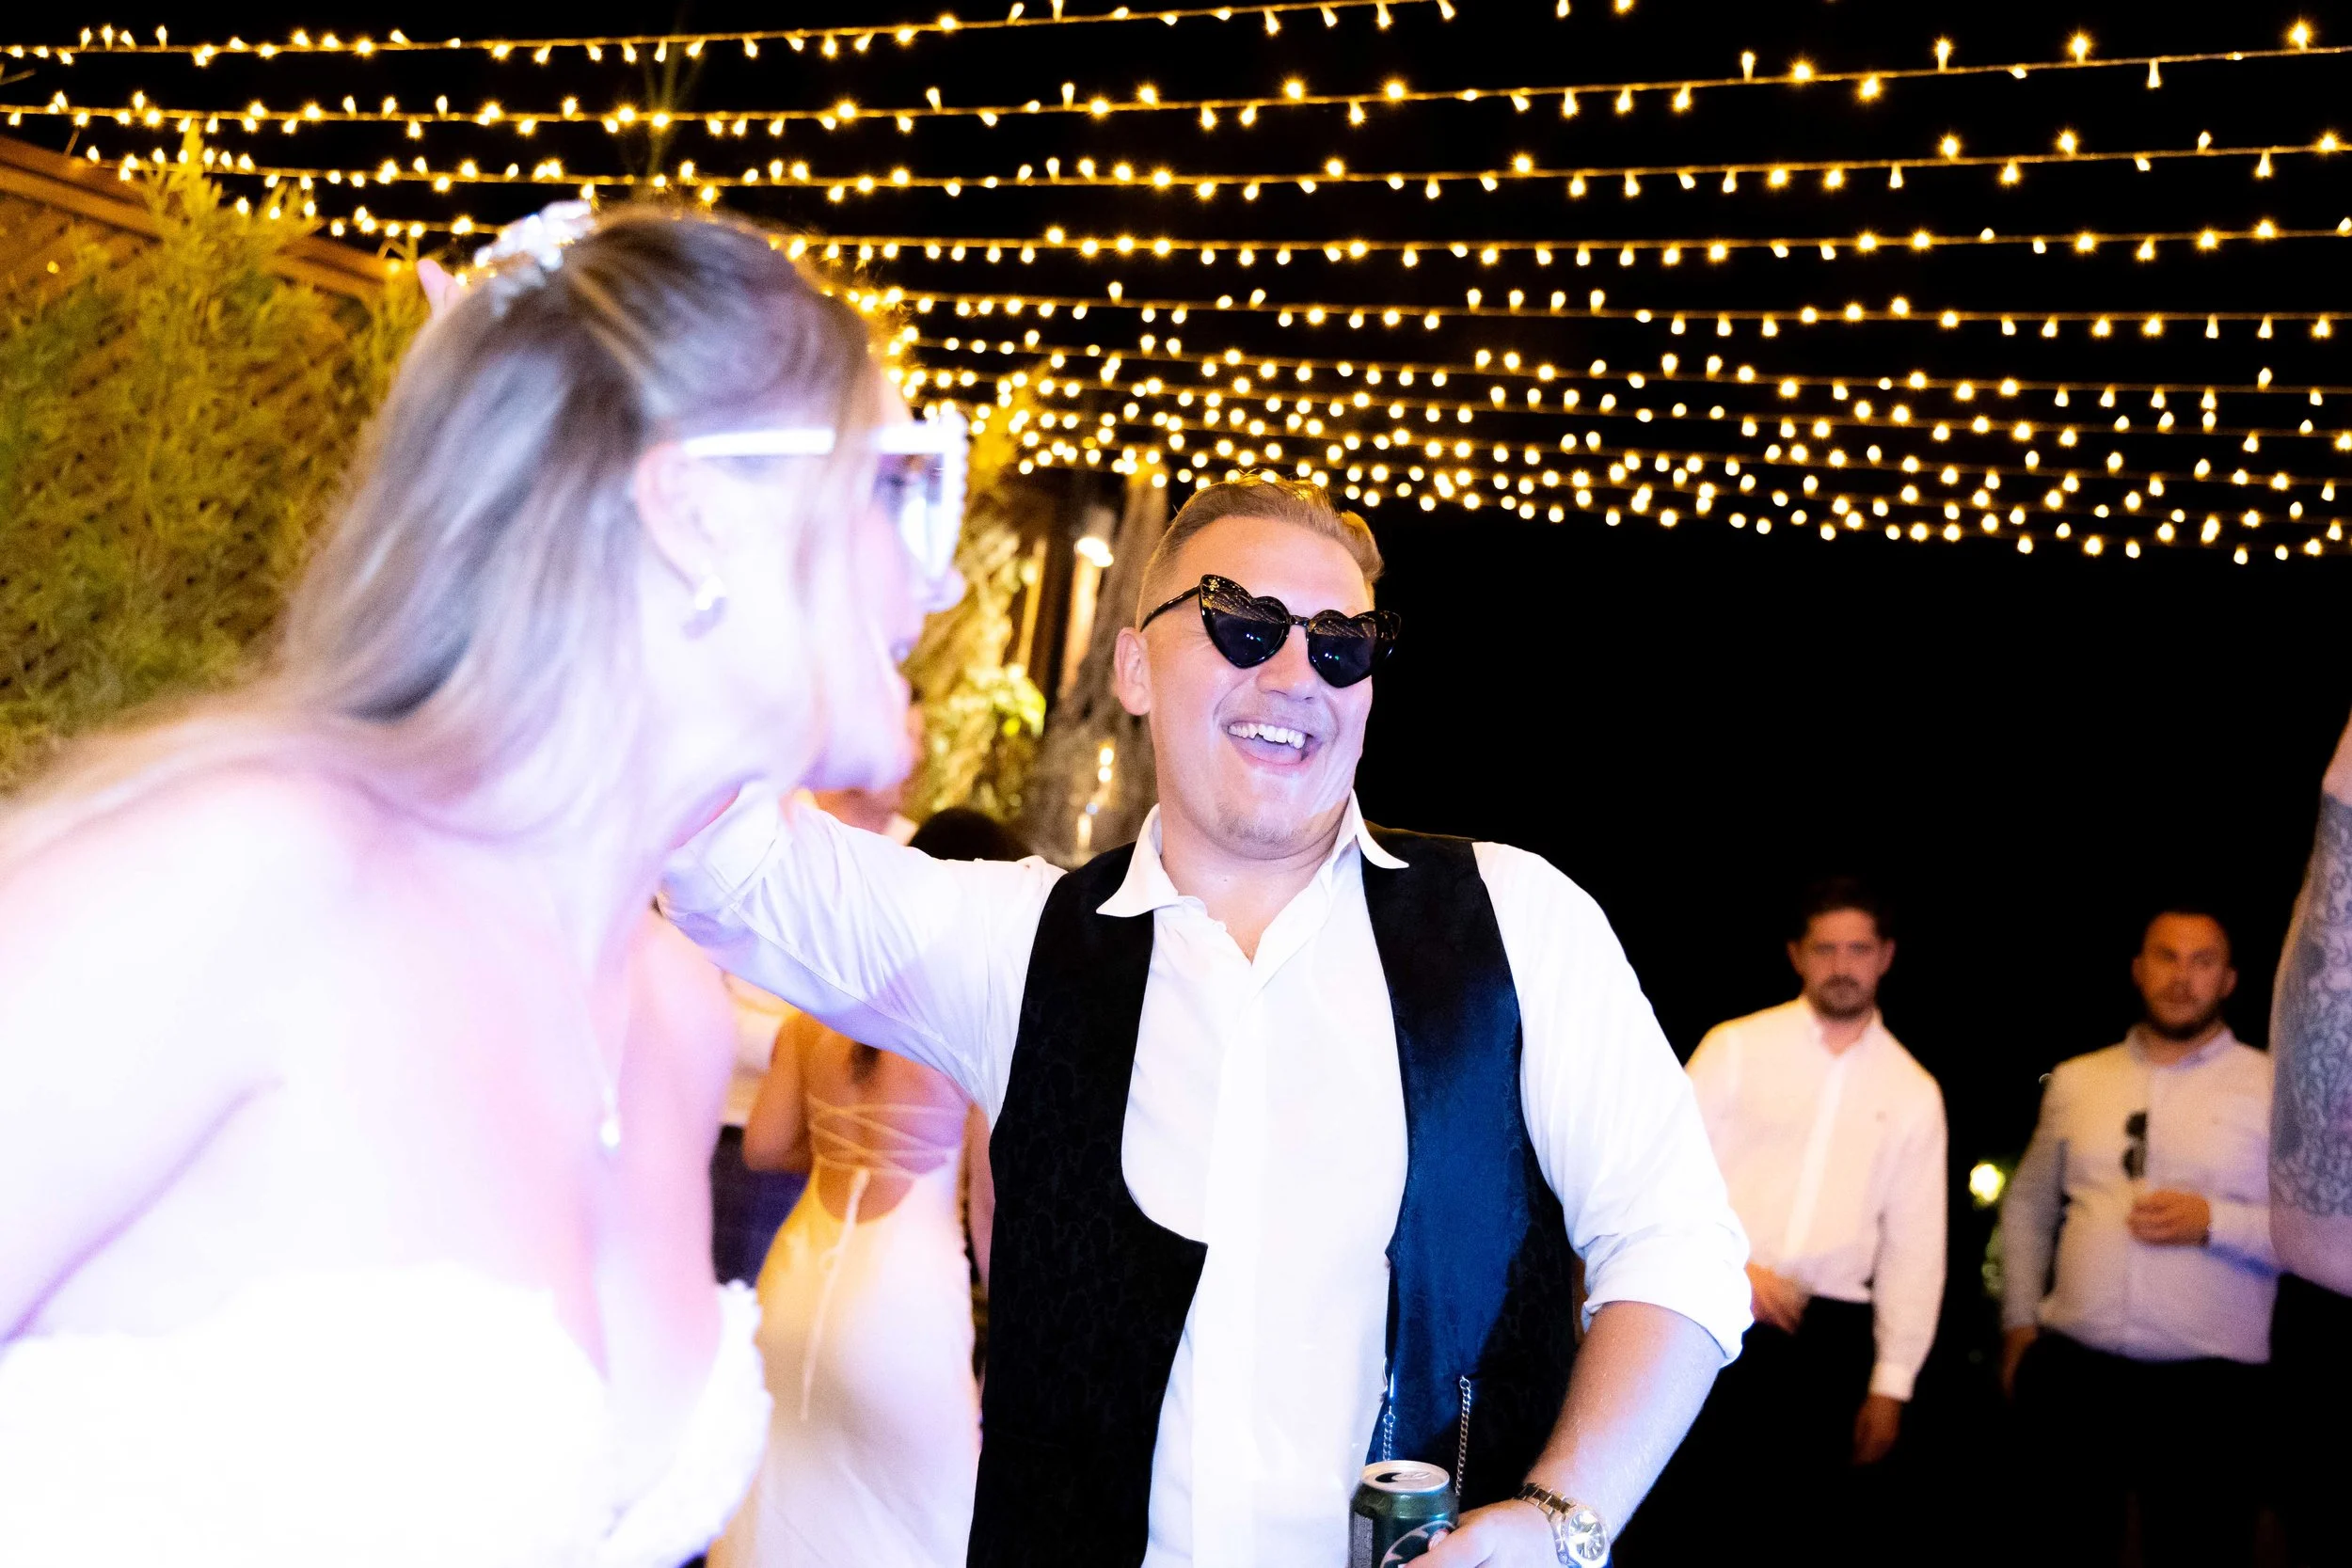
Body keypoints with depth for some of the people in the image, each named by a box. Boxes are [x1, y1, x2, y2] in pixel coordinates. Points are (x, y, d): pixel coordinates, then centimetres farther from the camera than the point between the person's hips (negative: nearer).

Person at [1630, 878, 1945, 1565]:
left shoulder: (1913, 1091, 9)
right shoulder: (1736, 1047, 3)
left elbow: (1915, 1244, 8)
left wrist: (1891, 1380, 5)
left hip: (1829, 1333, 2)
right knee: (1704, 1512, 0)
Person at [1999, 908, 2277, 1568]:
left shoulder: (2278, 1088, 0)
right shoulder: (2075, 1080, 10)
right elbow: (2026, 1204, 19)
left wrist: (2213, 1221, -16)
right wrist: (2019, 1324, 11)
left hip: (2207, 1384, -3)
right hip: (2071, 1370, 3)